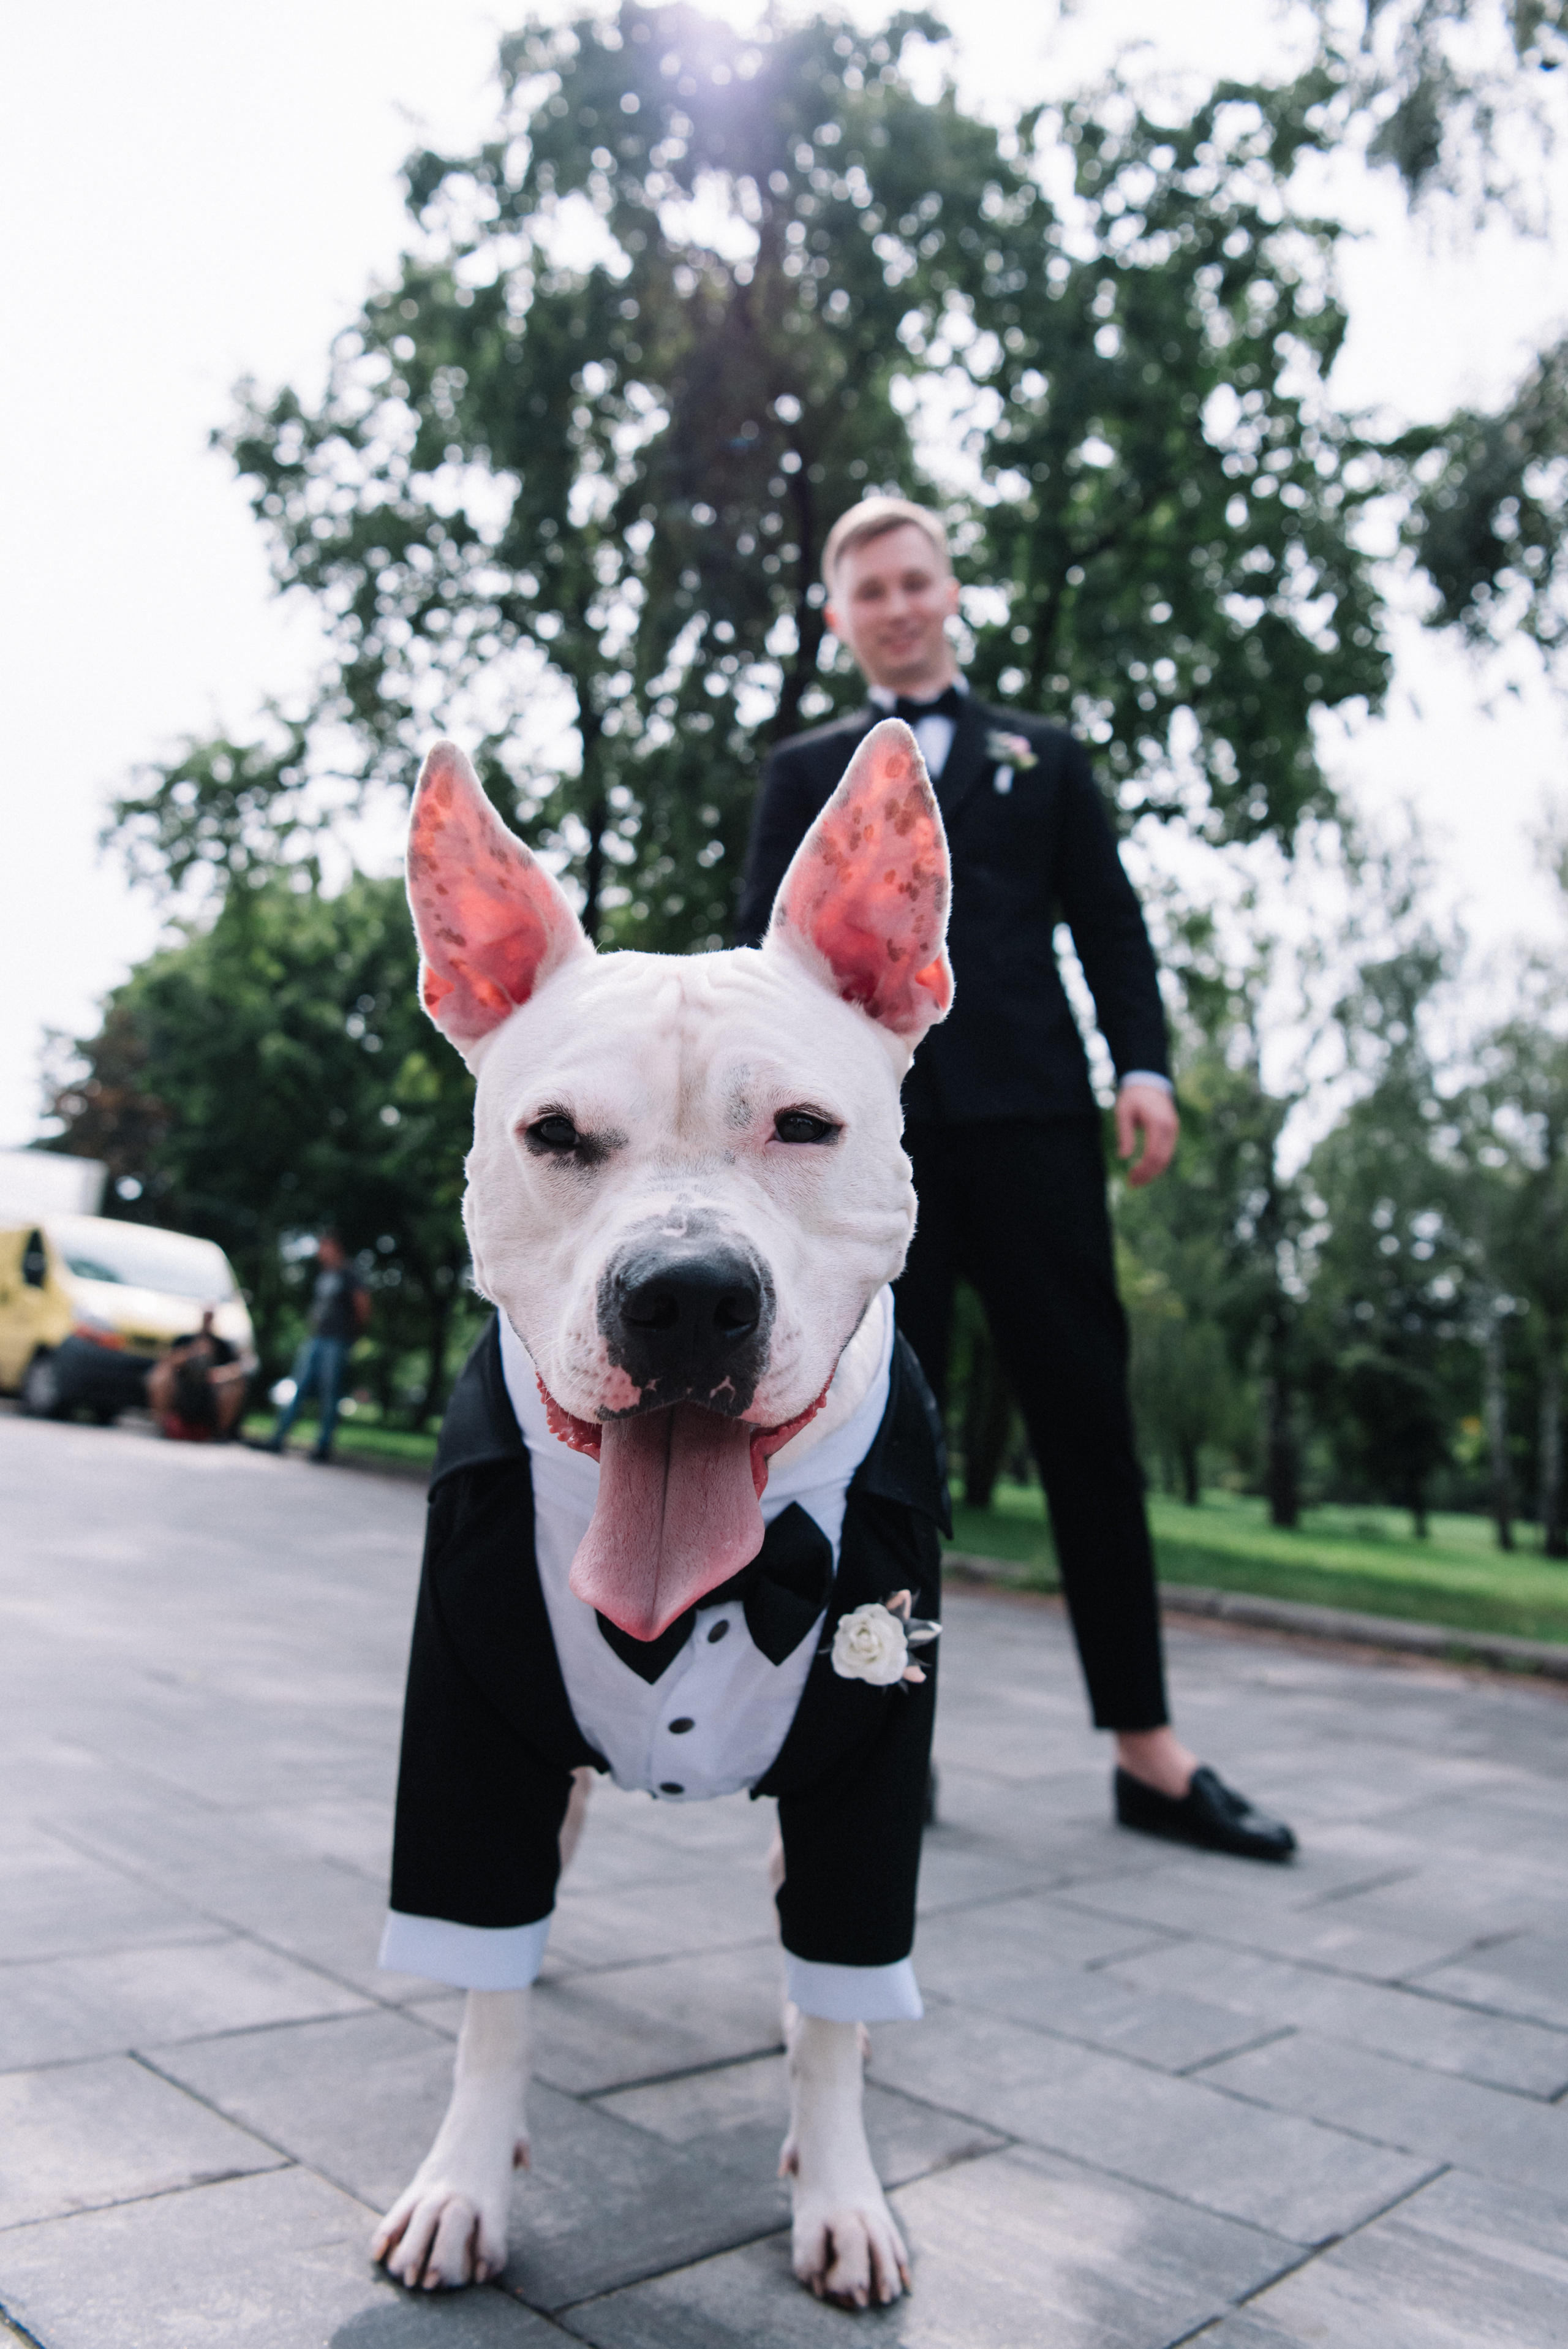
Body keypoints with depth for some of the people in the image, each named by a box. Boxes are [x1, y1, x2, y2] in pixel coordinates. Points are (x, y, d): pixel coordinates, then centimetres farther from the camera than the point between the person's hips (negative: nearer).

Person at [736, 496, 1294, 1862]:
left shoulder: (1047, 758, 22)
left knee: (1086, 1414, -1)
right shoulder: (804, 774, 20)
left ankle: (1147, 1748, 6)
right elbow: (766, 945, 10)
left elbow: (1109, 922, 12)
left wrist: (1143, 1061, -4)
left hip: (1027, 1112, 1)